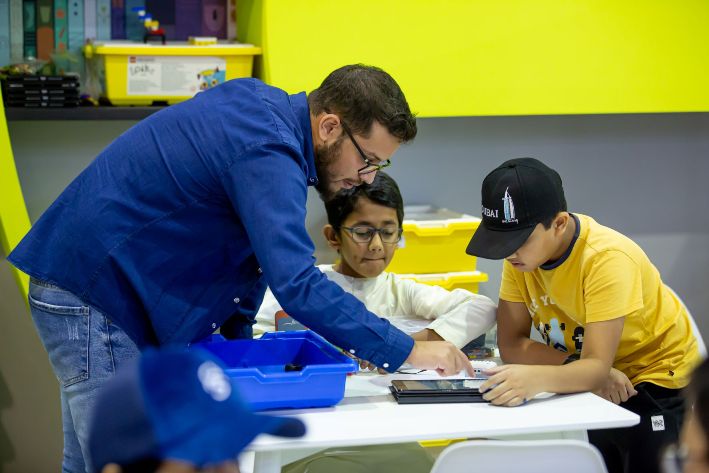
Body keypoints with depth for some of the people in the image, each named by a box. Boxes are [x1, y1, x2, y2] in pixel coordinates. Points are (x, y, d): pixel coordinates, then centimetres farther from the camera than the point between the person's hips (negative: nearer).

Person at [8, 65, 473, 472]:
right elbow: (298, 286, -34)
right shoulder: (266, 153, -26)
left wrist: (239, 335, 8)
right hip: (93, 294, -10)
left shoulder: (260, 100, 5)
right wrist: (407, 351, -28)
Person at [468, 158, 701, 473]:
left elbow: (596, 367, -37)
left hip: (656, 376, -5)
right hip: (593, 381, 5)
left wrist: (538, 379, -57)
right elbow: (511, 344, -14)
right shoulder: (521, 252, -13)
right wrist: (580, 369, -30)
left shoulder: (608, 259, -31)